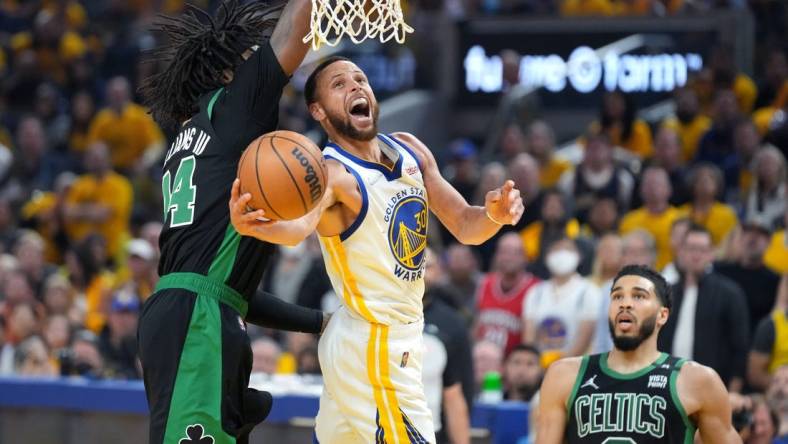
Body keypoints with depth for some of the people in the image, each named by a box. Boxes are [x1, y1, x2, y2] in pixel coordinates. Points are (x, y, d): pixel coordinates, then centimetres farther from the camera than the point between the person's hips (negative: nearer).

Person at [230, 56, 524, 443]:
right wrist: (259, 226, -67)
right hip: (375, 350, -8)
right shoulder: (332, 173, -21)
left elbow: (464, 226, 7)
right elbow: (301, 224, -43)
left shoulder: (411, 151, 3)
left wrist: (494, 216, -16)